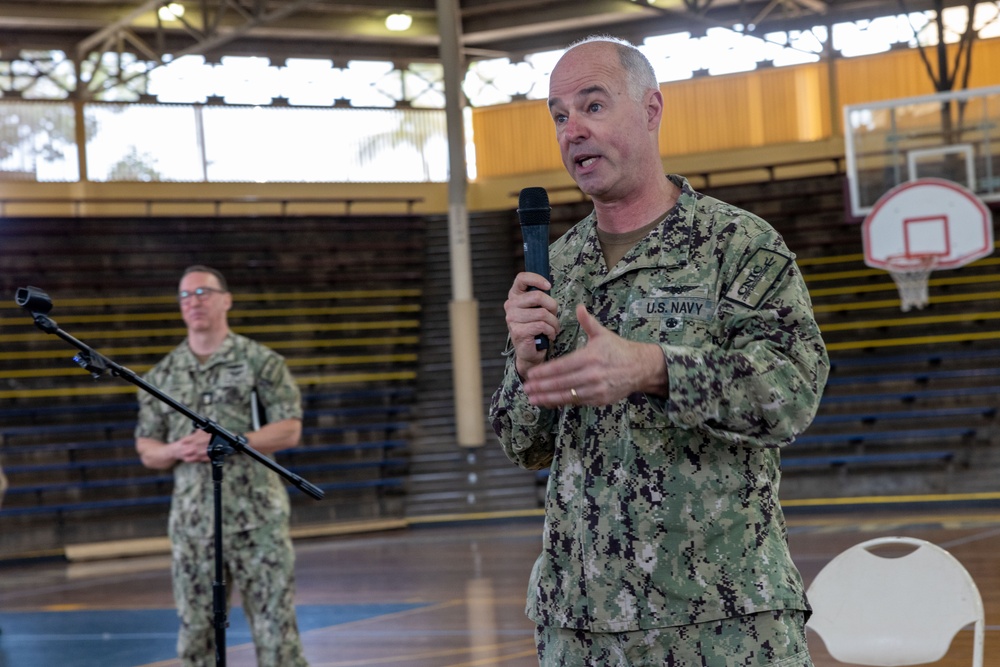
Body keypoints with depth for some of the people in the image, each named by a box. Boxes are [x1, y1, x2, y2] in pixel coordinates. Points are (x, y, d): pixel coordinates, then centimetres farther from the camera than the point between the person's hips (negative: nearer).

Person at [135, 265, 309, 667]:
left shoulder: (260, 362, 1)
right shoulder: (163, 375, 12)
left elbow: (289, 431, -5)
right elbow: (146, 449, 13)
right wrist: (177, 451, -9)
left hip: (256, 516, -3)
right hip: (192, 519, 3)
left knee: (274, 620, -4)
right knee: (195, 626, 6)